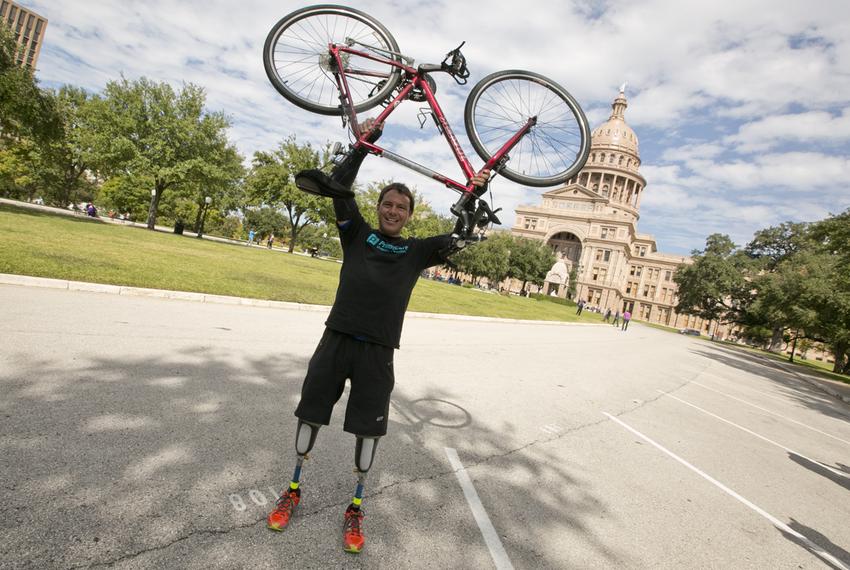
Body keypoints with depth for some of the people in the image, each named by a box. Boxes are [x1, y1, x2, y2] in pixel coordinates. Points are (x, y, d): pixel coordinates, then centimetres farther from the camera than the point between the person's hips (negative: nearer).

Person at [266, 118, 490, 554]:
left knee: (367, 429, 7)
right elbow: (337, 186, 1)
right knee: (310, 413, 11)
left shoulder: (417, 251, 8)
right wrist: (364, 144, 1)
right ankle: (294, 490, 36)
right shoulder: (357, 234, 7)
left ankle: (355, 507, 29)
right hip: (336, 340, 1)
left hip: (378, 351, 0)